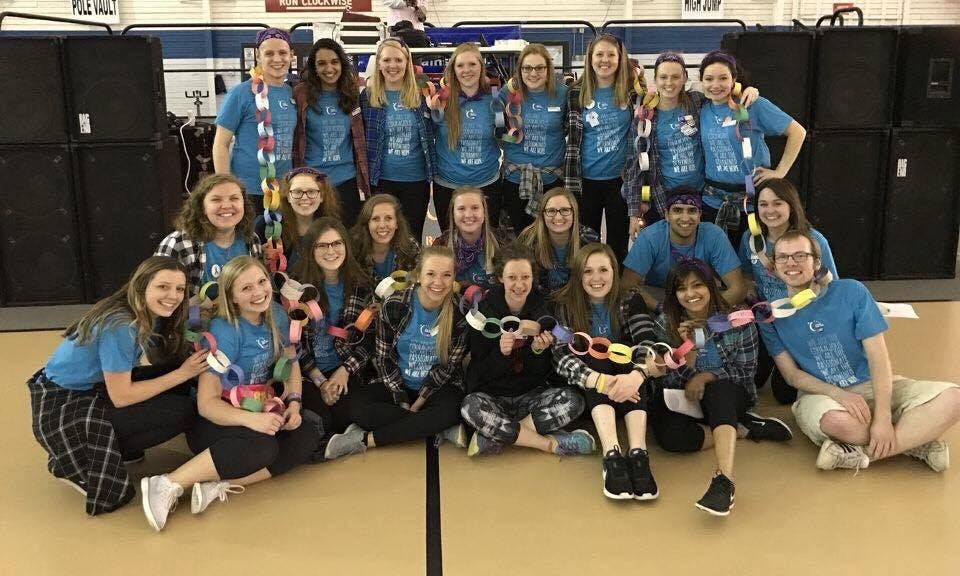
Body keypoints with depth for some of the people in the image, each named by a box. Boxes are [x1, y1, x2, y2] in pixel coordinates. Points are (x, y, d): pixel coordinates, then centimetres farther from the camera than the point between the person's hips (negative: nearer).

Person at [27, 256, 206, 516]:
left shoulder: (147, 315, -1)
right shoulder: (120, 326, -27)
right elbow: (121, 397, -22)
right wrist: (181, 374, -19)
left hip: (91, 390, 9)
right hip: (61, 409, -9)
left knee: (180, 392, -1)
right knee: (181, 411, -16)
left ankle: (104, 448, 7)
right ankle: (74, 466, -3)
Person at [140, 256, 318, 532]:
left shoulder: (276, 316, -1)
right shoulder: (225, 330, -19)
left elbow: (291, 364, 11)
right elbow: (207, 403, -22)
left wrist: (293, 403, -9)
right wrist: (251, 419, -39)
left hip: (257, 412, 7)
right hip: (213, 421, -7)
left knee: (308, 437, -19)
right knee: (262, 446, -35)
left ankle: (220, 485, -27)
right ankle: (168, 485, -30)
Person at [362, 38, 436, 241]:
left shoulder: (421, 95, 2)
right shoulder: (368, 96, -1)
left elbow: (431, 135, 12)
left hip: (417, 180, 1)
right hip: (381, 180, -1)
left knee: (413, 240, 10)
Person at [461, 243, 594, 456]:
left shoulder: (542, 309, -3)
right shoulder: (486, 311, -7)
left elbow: (541, 373, -1)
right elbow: (482, 373, -9)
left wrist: (538, 351, -23)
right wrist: (501, 353, -29)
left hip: (532, 395, 2)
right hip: (494, 396, -2)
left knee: (573, 400, -26)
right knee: (470, 407, -35)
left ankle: (494, 437, -24)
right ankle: (552, 443, -25)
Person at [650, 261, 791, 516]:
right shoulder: (665, 325, -5)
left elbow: (746, 372, -2)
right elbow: (675, 382, -7)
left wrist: (707, 376, -17)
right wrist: (688, 348, -24)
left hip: (726, 394, -1)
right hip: (684, 400, 1)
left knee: (717, 390, -39)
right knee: (668, 436, -32)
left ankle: (725, 479, -54)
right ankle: (744, 429, -16)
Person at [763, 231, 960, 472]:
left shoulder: (851, 292, -4)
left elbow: (878, 356, -9)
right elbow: (791, 374, -3)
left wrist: (883, 417, -21)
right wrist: (838, 394, -22)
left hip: (870, 385, 2)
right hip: (820, 394, -2)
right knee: (837, 421, -40)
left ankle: (863, 452, -23)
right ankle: (916, 442, -15)